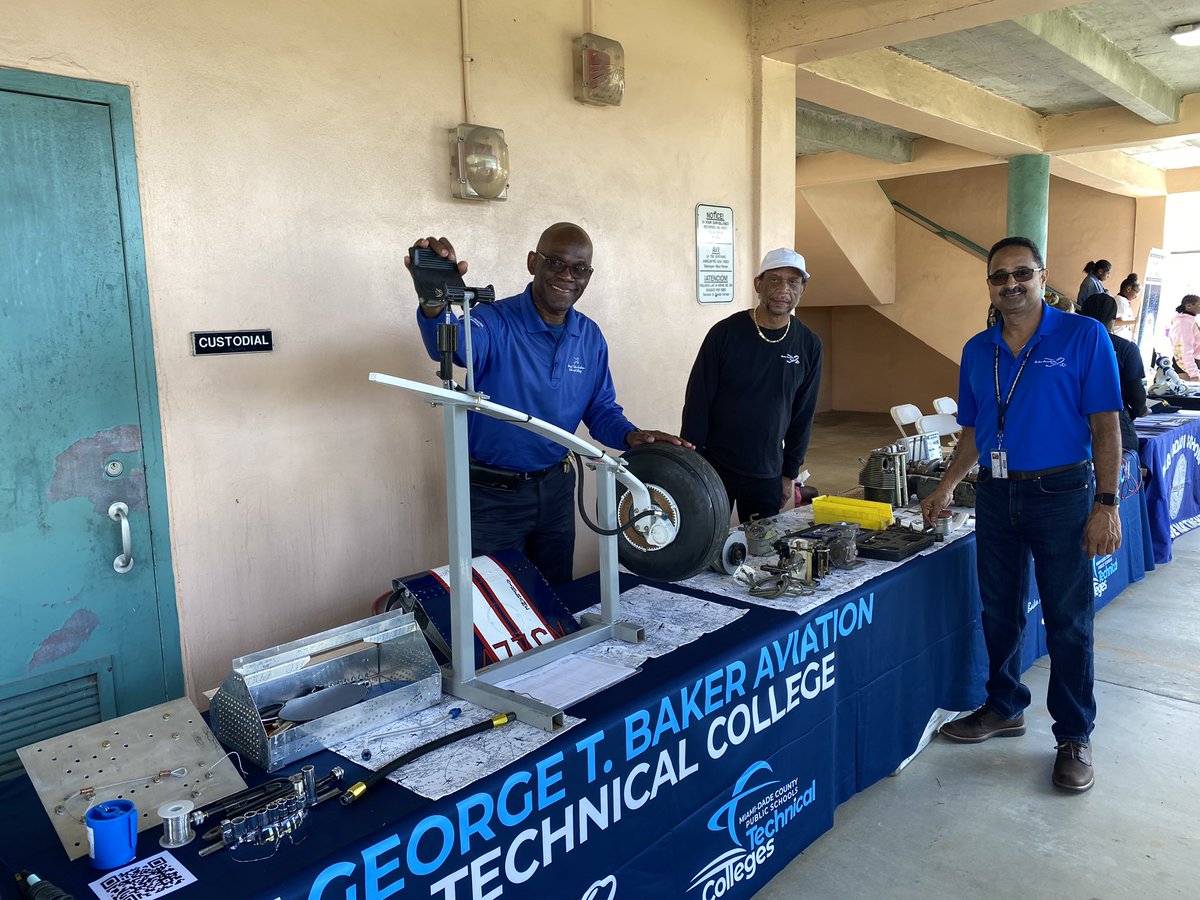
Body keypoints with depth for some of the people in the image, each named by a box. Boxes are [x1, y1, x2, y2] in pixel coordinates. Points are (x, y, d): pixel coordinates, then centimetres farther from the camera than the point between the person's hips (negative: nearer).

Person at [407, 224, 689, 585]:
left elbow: (601, 409, 8)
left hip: (556, 487, 5)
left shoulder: (591, 337, 0)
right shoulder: (495, 322, -17)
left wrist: (631, 435, -14)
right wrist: (435, 302, -63)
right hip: (492, 494, -4)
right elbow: (452, 345, -40)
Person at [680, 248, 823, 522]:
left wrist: (789, 474, 8)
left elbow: (803, 415, 8)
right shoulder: (725, 333, -9)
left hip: (768, 477, 3)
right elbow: (696, 404, -6)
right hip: (714, 468, -3)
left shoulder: (808, 345, 1)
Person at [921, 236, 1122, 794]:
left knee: (1068, 620, 4)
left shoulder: (1083, 337, -6)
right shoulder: (977, 351, 7)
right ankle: (1004, 709, 32)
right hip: (995, 495, 5)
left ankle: (1074, 736, 20)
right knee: (998, 611, 14)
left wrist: (1106, 504, -13)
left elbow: (1105, 425, -9)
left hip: (1061, 495, -4)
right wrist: (944, 490, 9)